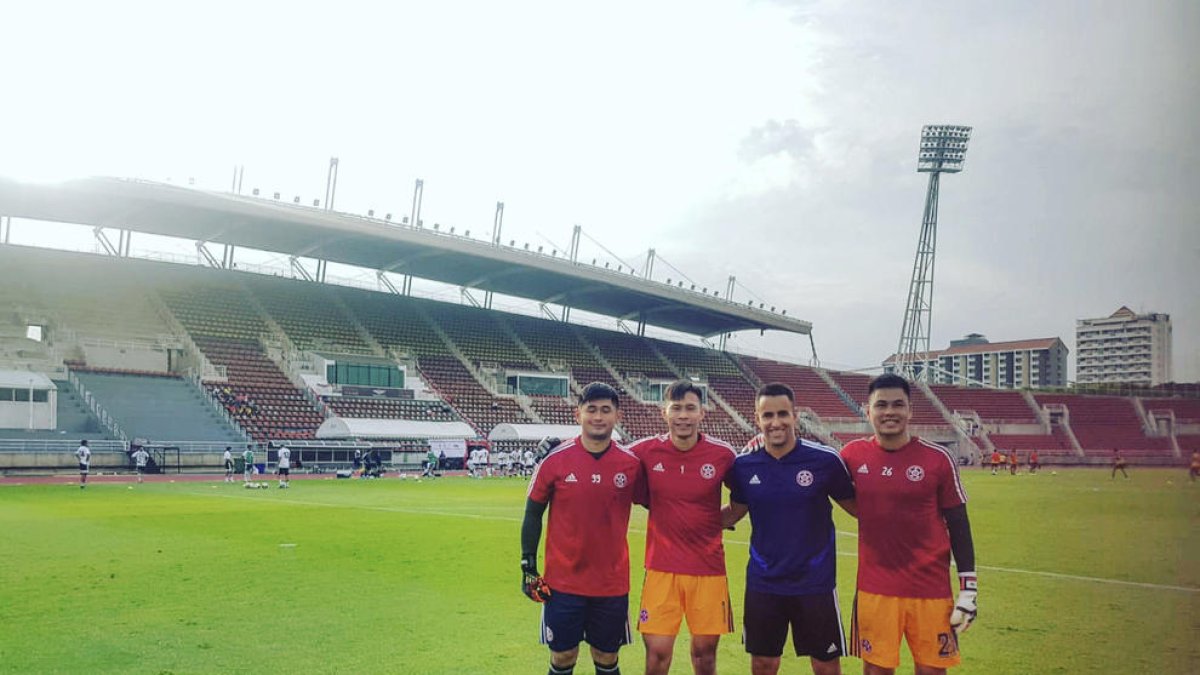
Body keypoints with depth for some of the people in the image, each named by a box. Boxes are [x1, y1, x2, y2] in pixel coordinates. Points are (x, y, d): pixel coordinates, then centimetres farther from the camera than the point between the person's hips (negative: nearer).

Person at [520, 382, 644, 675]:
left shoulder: (632, 464, -4)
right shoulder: (555, 460, -8)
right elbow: (533, 513, 1)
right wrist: (528, 566, -2)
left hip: (613, 583, 1)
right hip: (563, 583, -1)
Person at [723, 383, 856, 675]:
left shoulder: (825, 460, -13)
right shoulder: (743, 464, -5)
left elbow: (856, 507, 0)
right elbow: (735, 512, 10)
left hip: (816, 582, -2)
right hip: (762, 583, 2)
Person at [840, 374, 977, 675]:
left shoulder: (937, 458, -5)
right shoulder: (853, 454, -1)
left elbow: (958, 525, -1)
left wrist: (969, 588, -3)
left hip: (931, 589, -1)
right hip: (874, 590, 1)